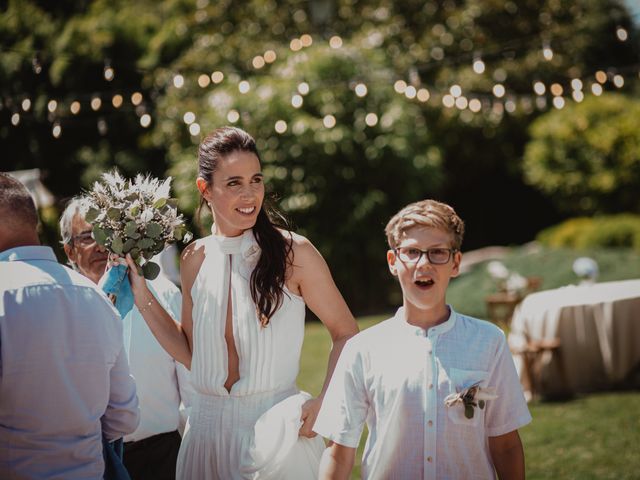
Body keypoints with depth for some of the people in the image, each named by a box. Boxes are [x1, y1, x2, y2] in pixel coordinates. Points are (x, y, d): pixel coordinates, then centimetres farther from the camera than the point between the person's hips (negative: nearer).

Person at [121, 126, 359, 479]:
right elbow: (192, 354, 8)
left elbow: (346, 335, -3)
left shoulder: (293, 252, -10)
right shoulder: (195, 259, 3)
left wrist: (324, 402, -14)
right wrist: (142, 298, 4)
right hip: (208, 426, 4)